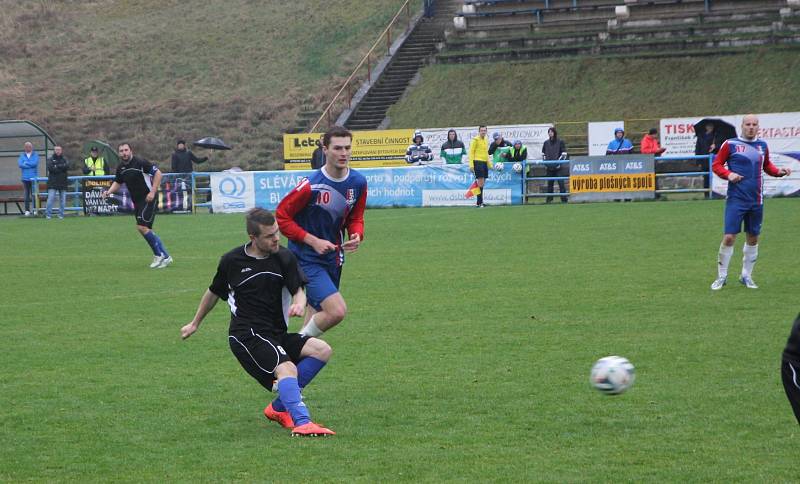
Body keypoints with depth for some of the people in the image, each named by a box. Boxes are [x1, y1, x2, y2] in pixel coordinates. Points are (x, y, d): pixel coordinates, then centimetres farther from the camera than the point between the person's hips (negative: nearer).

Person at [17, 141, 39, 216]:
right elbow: (20, 164, -5)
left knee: (34, 194, -5)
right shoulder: (22, 155, 11)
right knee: (26, 195, 0)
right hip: (25, 178, 1)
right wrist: (30, 165, -9)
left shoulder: (35, 155, 7)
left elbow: (35, 163, -11)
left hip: (34, 178, -1)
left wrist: (26, 163, -4)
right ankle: (27, 210, 3)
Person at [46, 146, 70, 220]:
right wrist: (62, 167, -9)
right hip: (53, 183, -3)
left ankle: (61, 215, 10)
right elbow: (50, 168, -11)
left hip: (63, 183, 3)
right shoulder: (51, 159, 7)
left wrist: (57, 166, -11)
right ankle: (48, 214, -8)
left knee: (63, 200, 3)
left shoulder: (64, 160, 13)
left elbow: (67, 166, -7)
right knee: (50, 199, -11)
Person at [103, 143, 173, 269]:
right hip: (137, 201, 8)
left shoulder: (140, 162, -15)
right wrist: (109, 192, 0)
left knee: (142, 226, -18)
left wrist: (152, 192, -20)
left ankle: (159, 255, -7)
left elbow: (158, 173, -15)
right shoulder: (121, 168, 7)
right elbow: (117, 182, 20)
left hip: (148, 198, -8)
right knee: (147, 230, 9)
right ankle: (165, 256, 17)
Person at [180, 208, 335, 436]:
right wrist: (195, 323, 31)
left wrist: (299, 303, -26)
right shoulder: (231, 261, 2)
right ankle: (302, 423, -49)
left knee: (322, 350, -15)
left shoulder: (285, 258, 6)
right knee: (287, 369, -29)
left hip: (277, 335, 5)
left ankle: (279, 407, -7)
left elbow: (298, 291, 0)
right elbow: (214, 293, 19)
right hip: (246, 335, -5)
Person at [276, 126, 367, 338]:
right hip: (306, 259, -7)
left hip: (333, 257, 7)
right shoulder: (311, 185, -22)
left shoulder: (358, 182, -2)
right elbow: (281, 217, -13)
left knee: (317, 314, 17)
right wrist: (314, 241, -18)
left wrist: (357, 235, -10)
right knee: (337, 311, -21)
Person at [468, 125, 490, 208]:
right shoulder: (475, 140, -6)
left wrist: (489, 164, 22)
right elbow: (471, 152, -9)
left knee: (482, 183, 8)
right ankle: (479, 202, -8)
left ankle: (479, 201, 15)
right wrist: (471, 165, -15)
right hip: (478, 162, -8)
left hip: (485, 163, 8)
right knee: (481, 182, -11)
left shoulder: (486, 140, 17)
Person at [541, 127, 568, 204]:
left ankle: (564, 199, -7)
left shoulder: (560, 142, 0)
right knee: (549, 183, 7)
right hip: (549, 167, 4)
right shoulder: (546, 143, 12)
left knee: (561, 183, -8)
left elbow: (564, 154, -2)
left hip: (558, 166, -4)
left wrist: (559, 162, -11)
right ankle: (549, 199, 12)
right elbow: (543, 153, 19)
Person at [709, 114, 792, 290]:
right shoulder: (730, 144, -4)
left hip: (756, 201, 5)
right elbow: (716, 165, 1)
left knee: (753, 238, 10)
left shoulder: (762, 145, 9)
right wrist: (728, 174, -17)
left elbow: (767, 166, 22)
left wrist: (779, 171, 3)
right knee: (729, 237, -10)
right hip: (736, 200, -5)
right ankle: (721, 277, 4)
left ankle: (746, 276, 24)